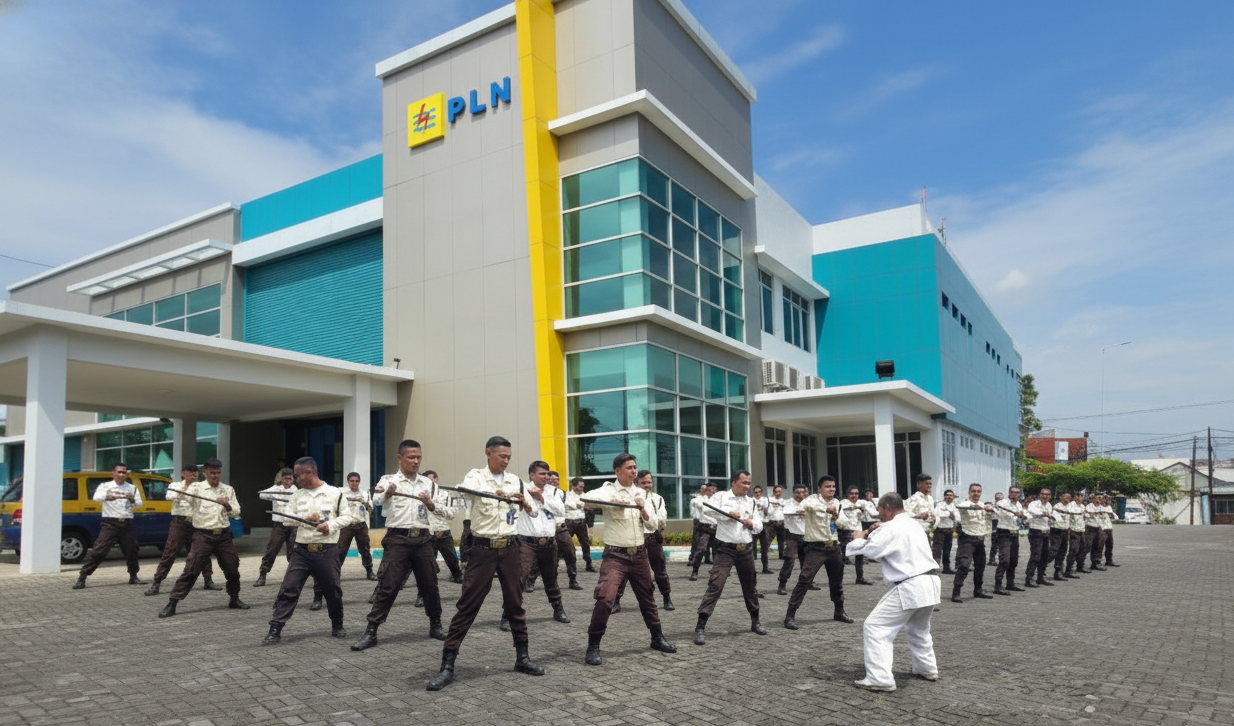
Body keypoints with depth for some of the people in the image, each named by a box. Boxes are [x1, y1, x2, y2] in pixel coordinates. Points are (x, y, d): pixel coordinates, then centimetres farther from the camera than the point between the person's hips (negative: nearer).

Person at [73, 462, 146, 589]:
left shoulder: (132, 488, 12)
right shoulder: (105, 486, 4)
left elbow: (139, 505, 2)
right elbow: (96, 497, -17)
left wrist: (132, 500, -22)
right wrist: (107, 497, -39)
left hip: (126, 524, 3)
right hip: (110, 523, -3)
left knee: (132, 551, 10)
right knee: (98, 551, -11)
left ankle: (133, 577, 26)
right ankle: (82, 578, -5)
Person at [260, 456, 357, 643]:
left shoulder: (335, 493, 0)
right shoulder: (297, 496, 11)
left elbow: (348, 516, 0)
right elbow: (287, 518, 6)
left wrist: (330, 525, -15)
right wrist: (305, 519, -11)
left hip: (327, 550, -2)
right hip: (302, 549, 3)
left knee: (332, 591, 6)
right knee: (288, 589, -6)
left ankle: (337, 626, 26)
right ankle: (275, 629, -1)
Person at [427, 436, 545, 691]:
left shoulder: (514, 480, 9)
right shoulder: (476, 476, -3)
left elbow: (534, 512, 11)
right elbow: (465, 489, -28)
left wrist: (526, 504, -14)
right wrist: (501, 493, -44)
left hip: (509, 548, 4)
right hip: (483, 548, -4)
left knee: (515, 603, 11)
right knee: (467, 605, -4)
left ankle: (522, 657, 24)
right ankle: (447, 666, 2)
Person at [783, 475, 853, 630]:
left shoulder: (836, 502, 12)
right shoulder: (813, 499, -9)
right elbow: (805, 504, -33)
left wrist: (837, 517, -2)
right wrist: (826, 508, -43)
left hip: (833, 546, 6)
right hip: (816, 547, -6)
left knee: (837, 581, 17)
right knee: (804, 581, -12)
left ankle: (839, 612, 37)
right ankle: (790, 615, -8)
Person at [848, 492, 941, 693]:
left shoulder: (891, 528, -12)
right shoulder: (914, 524, 17)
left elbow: (870, 550, -9)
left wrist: (858, 539, 10)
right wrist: (873, 534, 11)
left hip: (910, 588, -10)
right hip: (931, 584, 10)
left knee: (875, 628, -7)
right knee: (918, 629, 33)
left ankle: (880, 679, -10)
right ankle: (927, 668, 43)